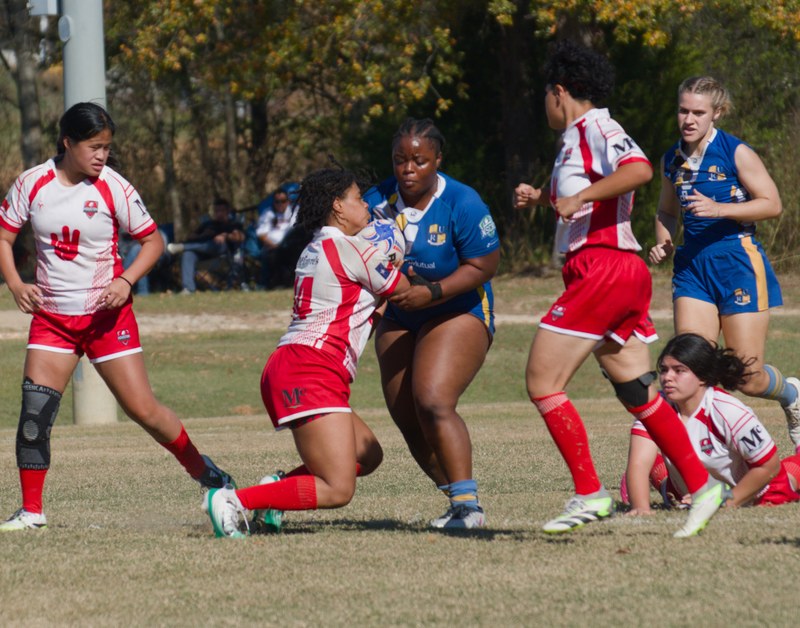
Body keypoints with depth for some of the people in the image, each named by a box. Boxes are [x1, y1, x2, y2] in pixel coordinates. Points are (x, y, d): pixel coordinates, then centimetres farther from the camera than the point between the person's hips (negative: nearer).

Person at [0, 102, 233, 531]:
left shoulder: (113, 189, -9)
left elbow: (153, 241, 0)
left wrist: (126, 282, -16)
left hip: (106, 315, -2)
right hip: (51, 316, 2)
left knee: (143, 410, -4)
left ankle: (200, 468, 20)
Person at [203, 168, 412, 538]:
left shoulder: (314, 252, 22)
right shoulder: (350, 248, -5)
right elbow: (402, 290, 8)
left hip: (287, 368, 10)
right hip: (311, 372, -10)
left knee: (368, 455, 20)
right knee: (337, 490, -17)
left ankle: (277, 487, 9)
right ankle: (234, 501, -22)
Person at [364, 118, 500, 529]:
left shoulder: (462, 203, -18)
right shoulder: (379, 200, -7)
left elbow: (482, 267, -16)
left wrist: (431, 293, -27)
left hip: (459, 314, -6)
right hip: (399, 321, 6)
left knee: (433, 402, -24)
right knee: (407, 419, 4)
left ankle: (468, 506, -25)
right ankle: (461, 502, 16)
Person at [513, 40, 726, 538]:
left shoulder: (594, 129, -8)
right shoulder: (579, 137, 20)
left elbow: (639, 169, -27)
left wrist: (578, 198, -27)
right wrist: (544, 198, 27)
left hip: (601, 268, -10)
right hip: (627, 272, 10)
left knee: (543, 383, -7)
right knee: (638, 393, 11)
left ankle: (590, 495, -9)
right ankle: (702, 486, 10)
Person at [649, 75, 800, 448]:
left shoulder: (736, 153, -7)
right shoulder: (672, 161, 9)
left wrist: (719, 209, -21)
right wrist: (663, 244, 5)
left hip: (738, 263, -5)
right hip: (692, 266, 5)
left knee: (748, 378, -1)